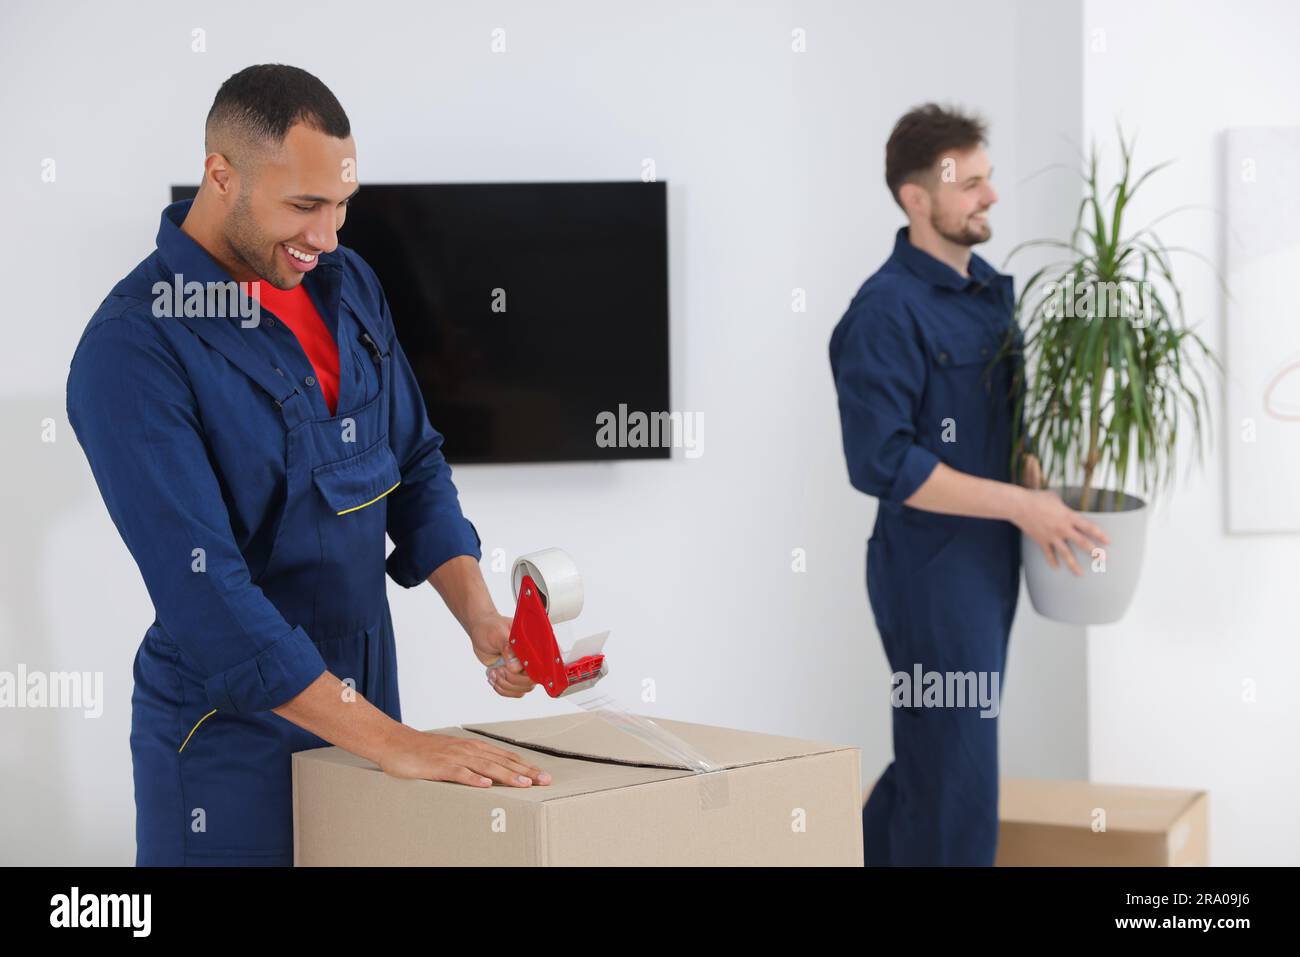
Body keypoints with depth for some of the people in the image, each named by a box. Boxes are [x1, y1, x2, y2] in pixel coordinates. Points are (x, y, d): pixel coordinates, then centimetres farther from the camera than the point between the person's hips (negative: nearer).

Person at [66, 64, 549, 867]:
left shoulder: (349, 285, 2)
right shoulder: (134, 349, -20)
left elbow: (416, 467, 10)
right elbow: (202, 589, -26)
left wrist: (479, 619, -6)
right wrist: (389, 741, -28)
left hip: (362, 709, 6)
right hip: (232, 747, -6)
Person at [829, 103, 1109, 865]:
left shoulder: (993, 289, 8)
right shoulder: (886, 313, -18)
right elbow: (884, 464, -23)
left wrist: (1039, 478, 0)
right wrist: (1021, 506, -21)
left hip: (992, 561, 8)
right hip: (931, 568, -8)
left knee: (931, 762, 19)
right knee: (957, 782, 0)